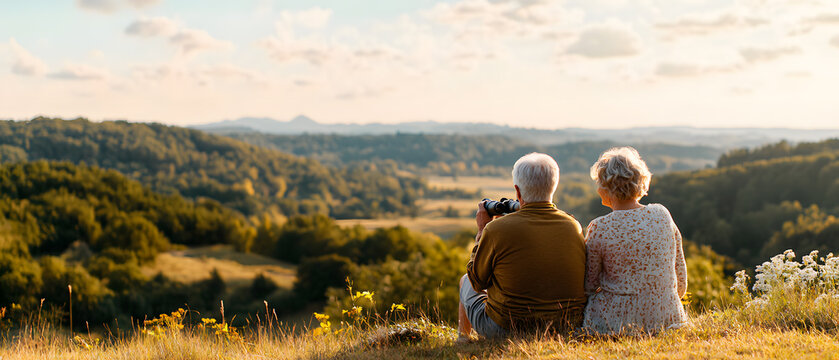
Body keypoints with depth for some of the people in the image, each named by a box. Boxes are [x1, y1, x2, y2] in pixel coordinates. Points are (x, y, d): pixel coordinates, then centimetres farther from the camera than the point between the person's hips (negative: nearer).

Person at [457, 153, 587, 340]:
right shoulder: (574, 227, -7)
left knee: (466, 281, 27)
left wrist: (482, 231, 7)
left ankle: (462, 341, 49)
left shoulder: (497, 230, -20)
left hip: (507, 330, -4)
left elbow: (478, 281, -3)